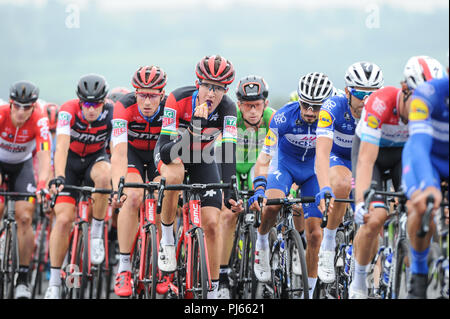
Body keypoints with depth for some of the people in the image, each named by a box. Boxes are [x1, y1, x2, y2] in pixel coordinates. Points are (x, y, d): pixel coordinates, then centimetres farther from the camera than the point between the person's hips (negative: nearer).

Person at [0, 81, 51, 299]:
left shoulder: (39, 121, -27)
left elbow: (44, 155, -34)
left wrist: (42, 184, -50)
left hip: (22, 164, 0)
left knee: (25, 218, -12)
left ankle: (22, 279, -6)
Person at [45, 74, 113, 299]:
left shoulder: (111, 113, -24)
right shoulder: (69, 111, -27)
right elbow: (61, 145, -39)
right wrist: (58, 177, -55)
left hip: (96, 158, 1)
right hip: (70, 161, -1)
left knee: (104, 175, -37)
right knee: (64, 218, -14)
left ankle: (96, 233, -16)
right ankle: (54, 284, -4)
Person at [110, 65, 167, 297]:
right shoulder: (124, 107, -32)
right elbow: (119, 152, -40)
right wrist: (118, 187, -53)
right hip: (131, 151, -1)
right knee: (133, 197, -27)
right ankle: (123, 268, -20)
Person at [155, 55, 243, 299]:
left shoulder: (227, 109, -27)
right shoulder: (179, 100, -32)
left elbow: (228, 152, -35)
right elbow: (165, 152, -35)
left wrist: (229, 191, -49)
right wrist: (193, 129, -52)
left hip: (202, 159, 2)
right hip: (171, 151, -2)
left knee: (211, 224, -8)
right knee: (175, 176, -39)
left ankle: (212, 292, 2)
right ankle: (167, 238, -16)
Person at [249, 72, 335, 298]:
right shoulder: (283, 117, -28)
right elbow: (265, 158, -26)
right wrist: (259, 190, -38)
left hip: (313, 169, 1)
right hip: (285, 163, -1)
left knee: (314, 233, -7)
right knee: (273, 203, -34)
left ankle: (308, 292, 6)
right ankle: (262, 241, -3)